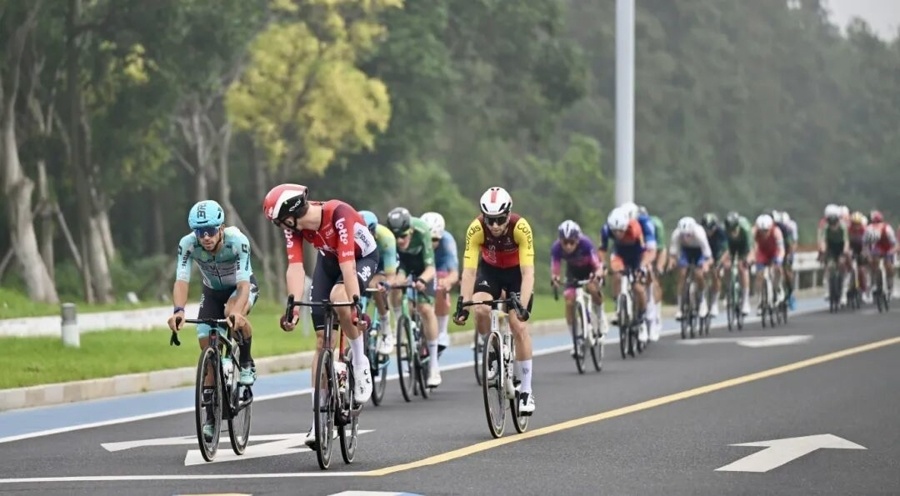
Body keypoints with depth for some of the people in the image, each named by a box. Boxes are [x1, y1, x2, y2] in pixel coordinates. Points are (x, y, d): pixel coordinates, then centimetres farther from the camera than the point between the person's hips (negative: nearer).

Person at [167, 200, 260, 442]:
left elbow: (243, 283, -42)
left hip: (243, 286, -3)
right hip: (213, 291, 3)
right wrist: (178, 310, -57)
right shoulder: (188, 244, -29)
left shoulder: (237, 241, -36)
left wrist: (237, 311, -61)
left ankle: (246, 363, -10)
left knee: (234, 315, -38)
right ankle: (210, 415, 4)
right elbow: (181, 280, -37)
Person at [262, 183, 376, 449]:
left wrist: (355, 303, -49)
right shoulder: (294, 225, -21)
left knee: (339, 298, -36)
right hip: (328, 259, 5)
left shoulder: (339, 214, -37)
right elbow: (295, 266, -28)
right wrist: (293, 306, -40)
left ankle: (360, 361, -12)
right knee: (322, 339, -3)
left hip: (363, 257, -5)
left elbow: (347, 263, -42)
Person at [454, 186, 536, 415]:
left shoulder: (520, 227, -35)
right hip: (489, 269, 1)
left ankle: (526, 391, -2)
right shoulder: (476, 229, -31)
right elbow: (469, 270, -32)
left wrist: (523, 306, -48)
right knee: (480, 310, -26)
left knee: (519, 327, -12)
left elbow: (528, 272, -37)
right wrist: (463, 304, -43)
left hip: (516, 271, -1)